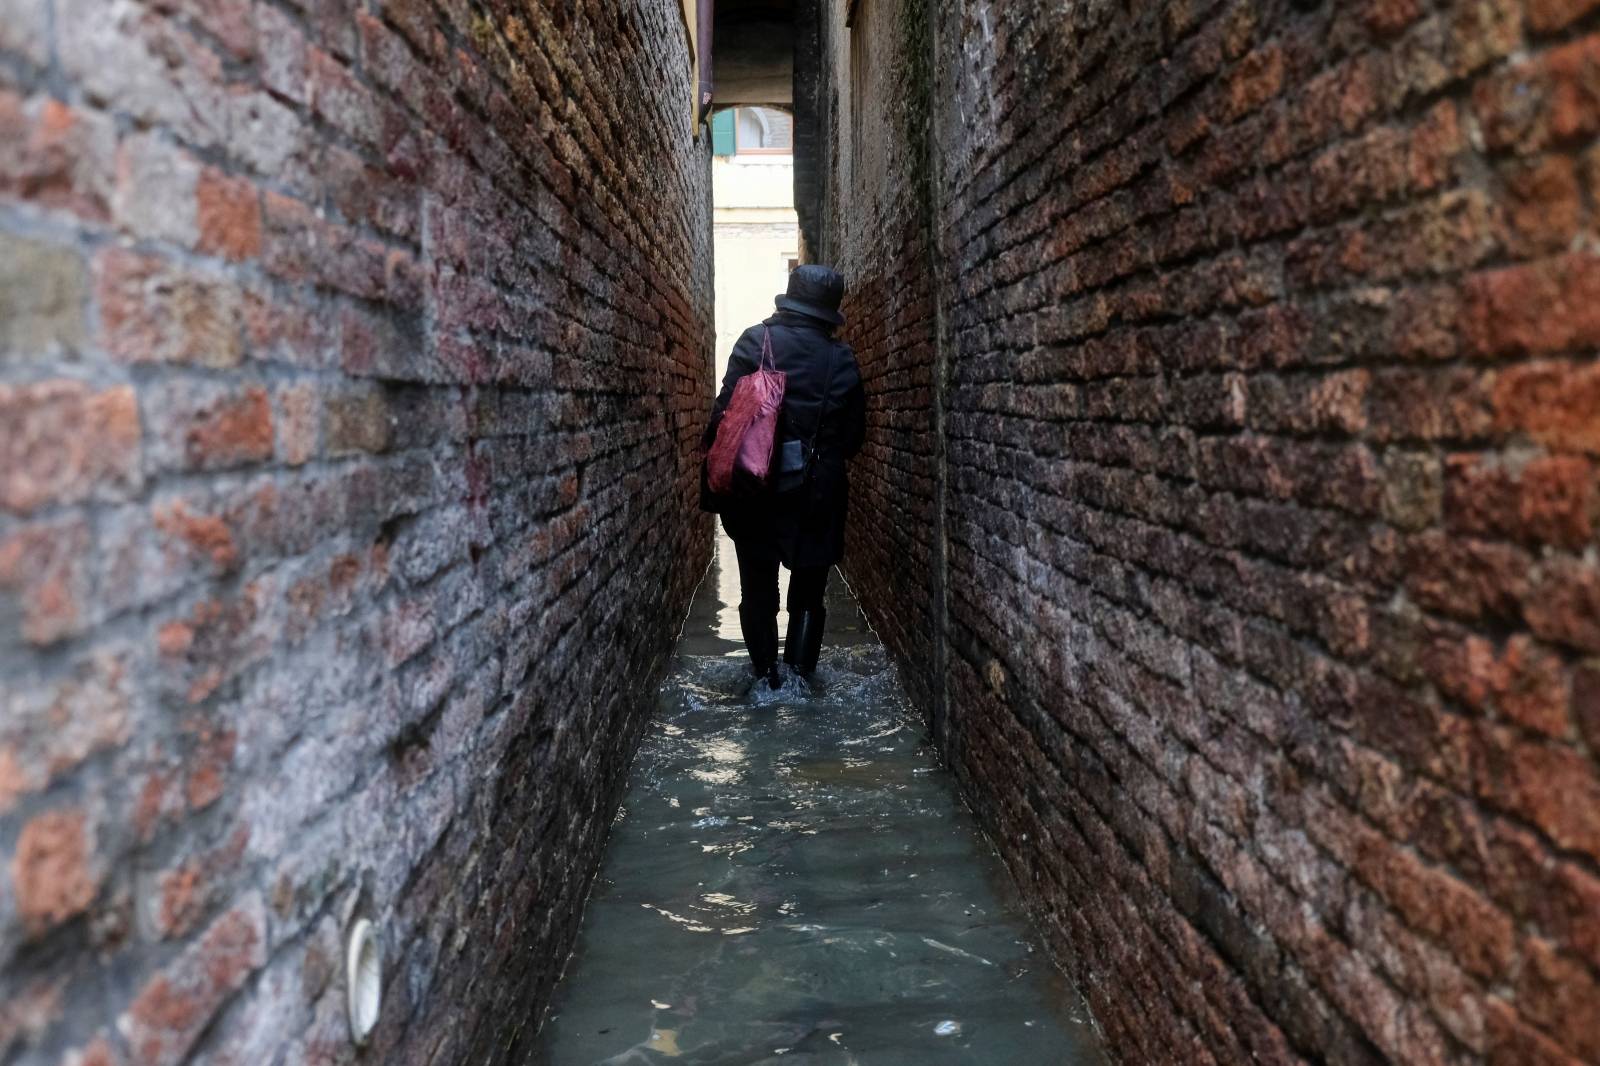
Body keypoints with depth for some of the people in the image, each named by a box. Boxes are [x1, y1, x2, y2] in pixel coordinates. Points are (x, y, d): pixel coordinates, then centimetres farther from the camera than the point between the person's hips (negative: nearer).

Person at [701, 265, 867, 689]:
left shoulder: (756, 341, -6)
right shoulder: (843, 359, -1)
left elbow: (726, 412, -13)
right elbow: (854, 435, 1)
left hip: (756, 490, -1)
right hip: (819, 493, 1)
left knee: (758, 588, 12)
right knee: (809, 590, 14)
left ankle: (766, 674, 16)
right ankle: (800, 672, 14)